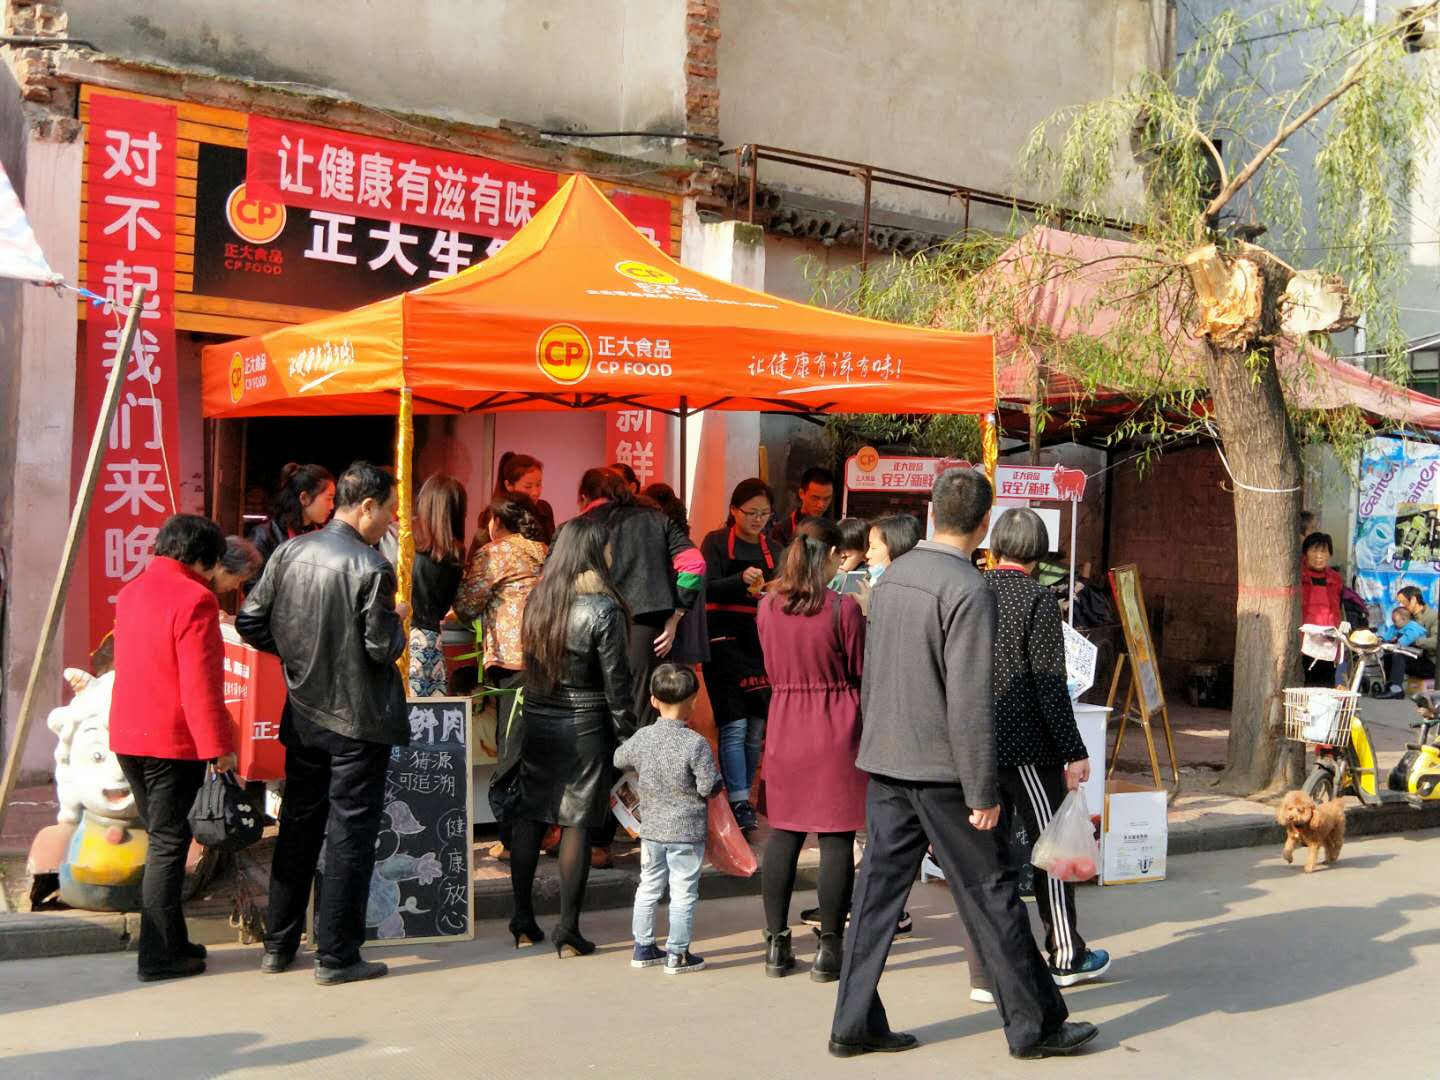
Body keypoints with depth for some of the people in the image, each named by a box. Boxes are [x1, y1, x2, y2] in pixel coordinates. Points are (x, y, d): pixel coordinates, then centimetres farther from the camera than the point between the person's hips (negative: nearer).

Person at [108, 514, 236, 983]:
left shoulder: (131, 592, 12)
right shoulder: (194, 599, -15)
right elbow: (200, 682, -19)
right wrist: (219, 746, -14)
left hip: (127, 735, 8)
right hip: (173, 740, -8)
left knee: (164, 838, 17)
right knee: (168, 843, 0)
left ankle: (171, 941, 24)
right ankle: (158, 956, 3)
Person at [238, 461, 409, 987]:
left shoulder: (290, 552, 0)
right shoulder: (371, 568, -18)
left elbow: (251, 623, 3)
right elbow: (383, 649, -18)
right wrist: (398, 622, 2)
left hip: (303, 714, 6)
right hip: (358, 720, -6)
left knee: (297, 827, 17)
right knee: (350, 834, 3)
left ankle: (278, 944, 26)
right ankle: (336, 955, 8)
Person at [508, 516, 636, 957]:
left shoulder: (538, 599, 3)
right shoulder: (603, 609, -12)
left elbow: (530, 663, 9)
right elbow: (615, 679, -10)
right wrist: (628, 734, -4)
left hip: (537, 720, 5)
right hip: (585, 726, -5)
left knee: (529, 816, 12)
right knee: (577, 824, 1)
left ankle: (523, 921, 18)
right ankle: (568, 932, 6)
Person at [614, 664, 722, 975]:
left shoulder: (642, 737, -3)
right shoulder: (696, 744, -19)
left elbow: (619, 759, 15)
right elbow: (709, 787, -17)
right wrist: (715, 777, 4)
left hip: (651, 828, 5)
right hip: (687, 832, -5)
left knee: (649, 886, 17)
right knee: (683, 893, 5)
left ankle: (643, 947, 25)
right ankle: (677, 955, 10)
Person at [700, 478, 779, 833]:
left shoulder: (771, 548, 14)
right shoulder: (717, 543, -1)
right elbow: (707, 589, -12)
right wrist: (742, 580, -28)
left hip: (761, 643, 5)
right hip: (725, 641, -5)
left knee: (757, 726, 6)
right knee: (734, 726, -11)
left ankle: (743, 795, 19)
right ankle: (738, 803, -10)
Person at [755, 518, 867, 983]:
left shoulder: (768, 605, 2)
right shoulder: (844, 607, -12)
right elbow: (861, 673, -2)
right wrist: (866, 615, 10)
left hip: (784, 723, 4)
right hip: (836, 729, -4)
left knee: (782, 833, 11)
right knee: (836, 837, 2)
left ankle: (777, 944, 15)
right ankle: (829, 949, 6)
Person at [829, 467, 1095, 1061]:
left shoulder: (892, 575, 7)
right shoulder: (969, 590, -17)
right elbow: (970, 701, -20)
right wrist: (982, 792, -15)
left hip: (885, 764, 7)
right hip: (941, 770, -7)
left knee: (878, 889, 10)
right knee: (991, 895, 5)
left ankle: (854, 1024, 15)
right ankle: (1033, 1025, 16)